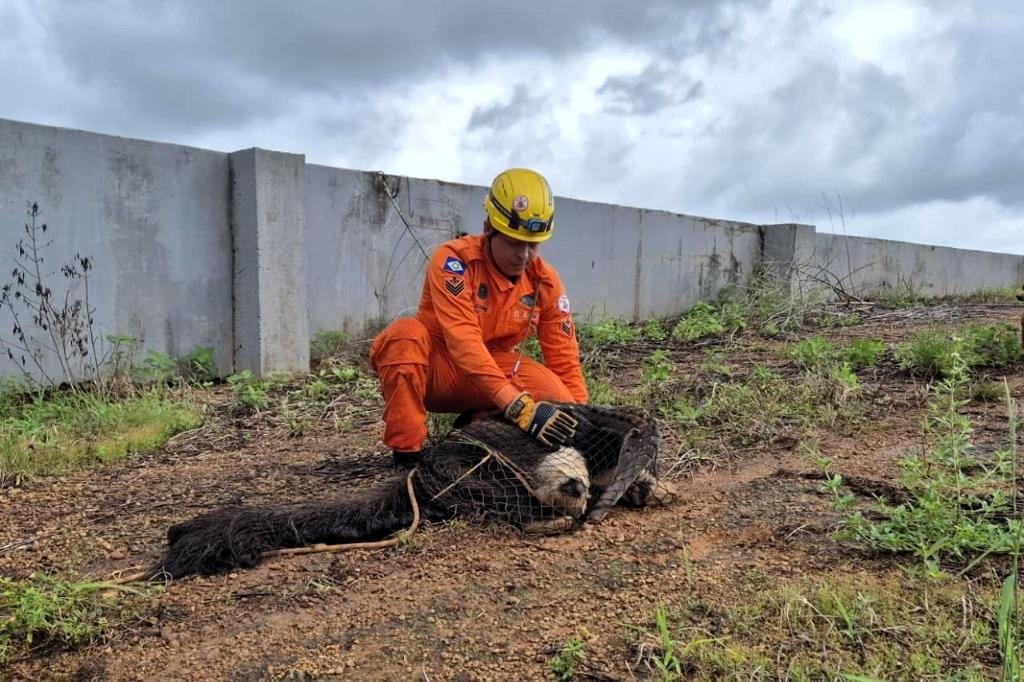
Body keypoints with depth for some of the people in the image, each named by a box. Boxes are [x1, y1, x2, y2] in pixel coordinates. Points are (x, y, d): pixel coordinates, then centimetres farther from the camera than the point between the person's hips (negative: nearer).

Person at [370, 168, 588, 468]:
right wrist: (520, 406, -46)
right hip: (433, 368, -3)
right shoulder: (454, 260, -24)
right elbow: (463, 344, -36)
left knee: (553, 393, -25)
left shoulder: (545, 282, -9)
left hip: (492, 370, 3)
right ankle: (408, 458, -26)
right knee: (406, 334, -36)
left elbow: (565, 361, -6)